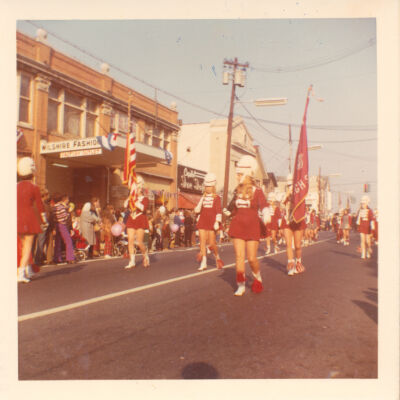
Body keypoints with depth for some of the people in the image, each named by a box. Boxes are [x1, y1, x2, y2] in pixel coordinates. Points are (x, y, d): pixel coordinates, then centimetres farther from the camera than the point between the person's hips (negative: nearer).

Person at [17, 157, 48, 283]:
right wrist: (44, 221, 1)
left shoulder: (16, 186, 6)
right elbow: (39, 205, -6)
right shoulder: (34, 187, -7)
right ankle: (21, 273, -7)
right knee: (28, 245, 0)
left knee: (23, 245, 18)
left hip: (18, 218, 5)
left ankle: (28, 269, 28)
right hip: (29, 218, -5)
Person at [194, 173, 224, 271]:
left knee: (211, 243, -3)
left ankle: (217, 257, 25)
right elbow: (197, 210, 8)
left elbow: (219, 211, -4)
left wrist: (217, 222, -15)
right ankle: (203, 263, 0)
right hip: (202, 222, 4)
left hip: (212, 222, -4)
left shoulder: (216, 198, 2)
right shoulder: (202, 197, 14)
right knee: (202, 242, -3)